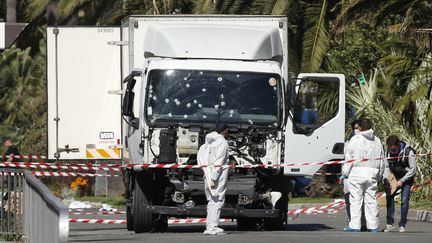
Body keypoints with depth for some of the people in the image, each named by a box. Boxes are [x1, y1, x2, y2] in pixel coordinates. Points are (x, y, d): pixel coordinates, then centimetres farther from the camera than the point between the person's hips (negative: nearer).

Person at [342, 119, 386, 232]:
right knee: (371, 200, 7)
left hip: (357, 172, -4)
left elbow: (349, 158, -5)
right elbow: (381, 161, 15)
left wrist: (345, 172, 4)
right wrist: (380, 175, 24)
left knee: (356, 200, -2)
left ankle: (355, 225, -5)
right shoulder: (377, 141, 11)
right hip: (372, 174, 4)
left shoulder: (355, 140, -4)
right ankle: (373, 226, 6)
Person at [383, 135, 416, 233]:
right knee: (389, 197, -9)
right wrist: (386, 179, -10)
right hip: (394, 177, 4)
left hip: (406, 177, -4)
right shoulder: (388, 151, -9)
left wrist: (402, 181, -21)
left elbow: (413, 169, -16)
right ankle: (390, 223, -6)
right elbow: (386, 166, 4)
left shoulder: (408, 152, -22)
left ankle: (402, 225, -1)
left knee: (404, 201, -10)